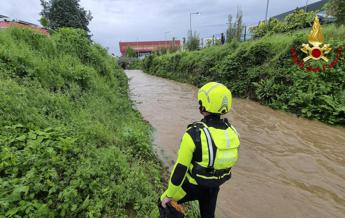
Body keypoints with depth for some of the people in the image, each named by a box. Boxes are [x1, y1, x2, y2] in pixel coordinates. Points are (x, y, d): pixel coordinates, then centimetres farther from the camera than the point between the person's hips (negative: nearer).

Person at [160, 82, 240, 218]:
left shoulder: (193, 134, -31)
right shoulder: (232, 132, -13)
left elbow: (180, 169, -24)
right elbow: (229, 161, 3)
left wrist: (169, 195, -8)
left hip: (193, 186, -5)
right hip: (214, 186, 5)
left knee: (165, 203, 19)